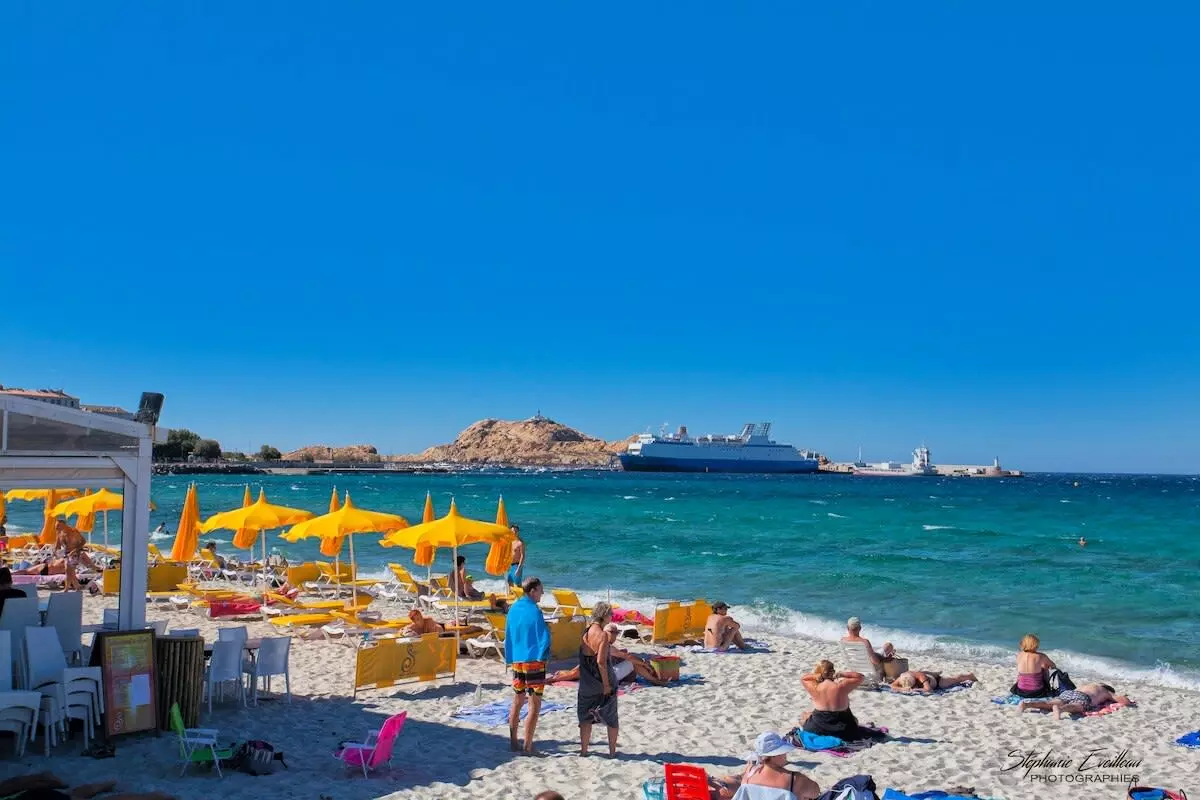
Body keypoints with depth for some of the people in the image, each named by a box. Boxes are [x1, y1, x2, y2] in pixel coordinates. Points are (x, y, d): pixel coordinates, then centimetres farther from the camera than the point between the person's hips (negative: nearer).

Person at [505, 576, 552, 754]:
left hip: (516, 662, 7)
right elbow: (544, 639, -17)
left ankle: (513, 742, 22)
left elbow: (508, 636, 12)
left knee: (517, 703, 17)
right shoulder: (534, 611, -15)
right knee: (535, 705, 0)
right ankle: (528, 746, -1)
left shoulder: (513, 609, 6)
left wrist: (509, 659, 18)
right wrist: (543, 657, 0)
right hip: (534, 661, -7)